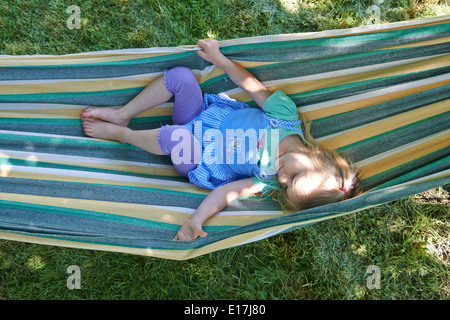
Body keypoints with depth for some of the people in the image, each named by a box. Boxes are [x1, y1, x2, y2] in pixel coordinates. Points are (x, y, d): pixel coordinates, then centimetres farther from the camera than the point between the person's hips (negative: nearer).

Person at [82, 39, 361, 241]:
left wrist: (195, 221, -36)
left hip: (196, 160, -3)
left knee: (174, 137, -38)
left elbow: (227, 192, -22)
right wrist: (218, 57, -13)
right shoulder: (287, 113, -17)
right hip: (205, 112, 4)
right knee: (181, 75, -23)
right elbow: (252, 85, -10)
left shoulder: (268, 182, -19)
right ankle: (123, 114, -1)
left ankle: (121, 134, -4)